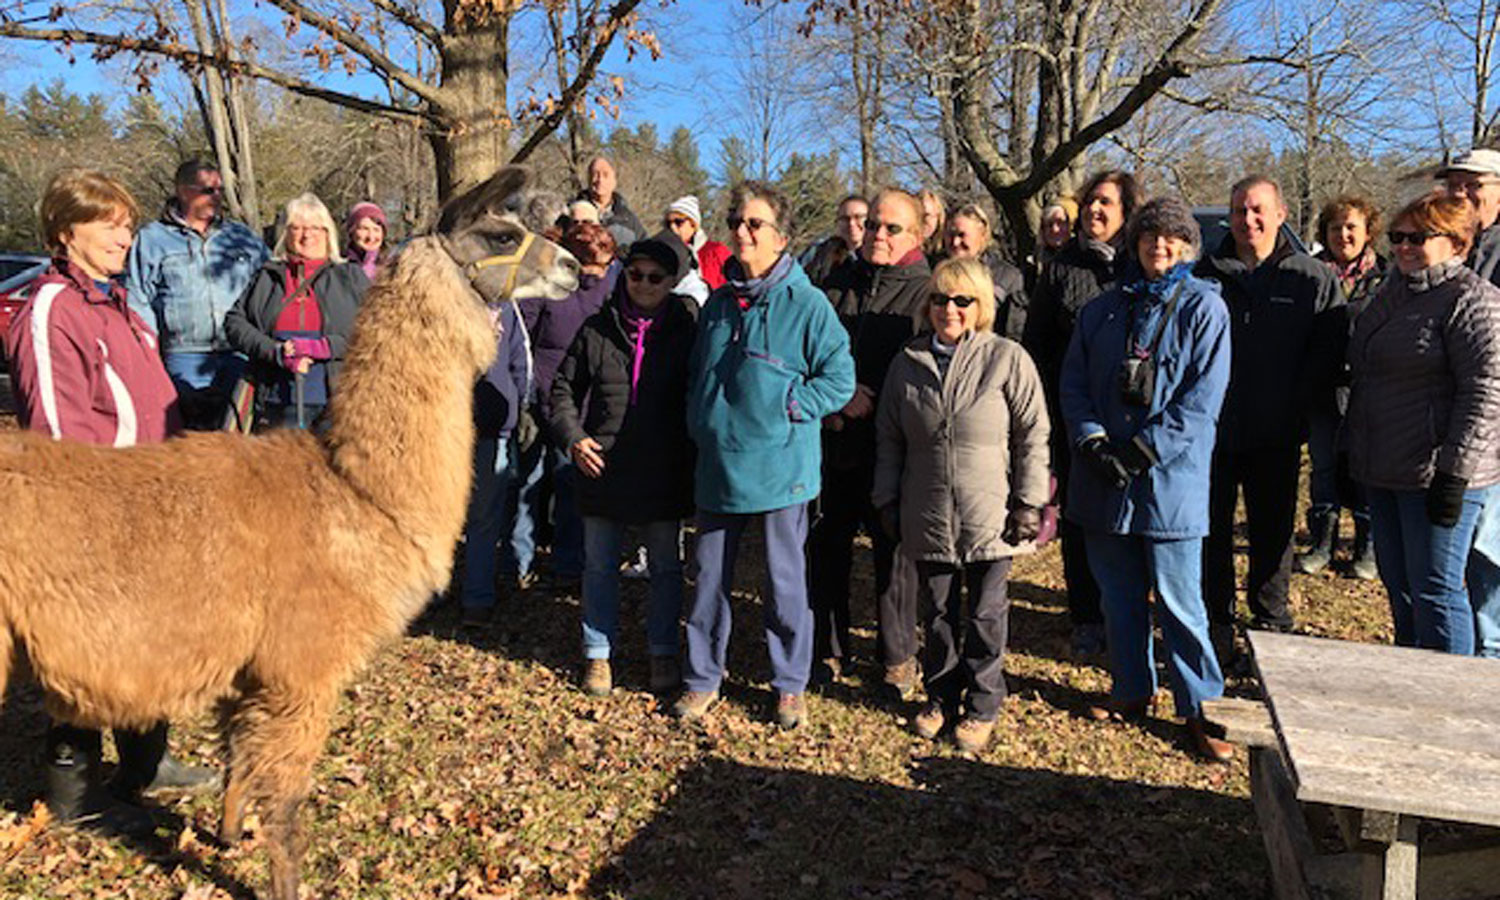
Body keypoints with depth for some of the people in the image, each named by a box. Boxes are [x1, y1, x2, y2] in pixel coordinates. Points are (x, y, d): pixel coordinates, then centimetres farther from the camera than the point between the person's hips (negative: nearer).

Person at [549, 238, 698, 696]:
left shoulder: (686, 328, 0)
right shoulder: (597, 329, 2)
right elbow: (564, 389, 11)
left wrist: (692, 455, -3)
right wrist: (573, 437, -4)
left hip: (664, 472, -1)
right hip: (603, 467, 1)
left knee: (665, 565, 11)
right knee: (600, 565, 10)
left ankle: (663, 654, 26)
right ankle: (598, 655, 24)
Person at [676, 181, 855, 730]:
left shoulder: (806, 304, -7)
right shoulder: (717, 303, 10)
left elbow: (840, 379, -7)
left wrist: (788, 406, -15)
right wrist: (701, 424, 8)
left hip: (780, 468, -5)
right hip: (717, 467, 5)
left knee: (785, 580, 8)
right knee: (709, 576, 12)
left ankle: (790, 684, 24)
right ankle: (703, 678, 28)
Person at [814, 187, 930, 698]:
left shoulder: (925, 290, -2)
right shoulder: (839, 281, 12)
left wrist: (871, 399, -15)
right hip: (834, 439, 4)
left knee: (893, 548, 4)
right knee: (829, 544, 10)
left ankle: (899, 659, 20)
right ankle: (828, 650, 25)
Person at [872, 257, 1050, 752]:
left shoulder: (1008, 359, -5)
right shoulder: (907, 362, 6)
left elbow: (1033, 435, -4)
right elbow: (889, 439, 12)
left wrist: (1028, 503, -6)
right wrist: (887, 500, 9)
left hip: (989, 519, -3)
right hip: (927, 520, 3)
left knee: (985, 614, 9)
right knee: (937, 614, 15)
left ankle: (982, 706, 26)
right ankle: (940, 698, 32)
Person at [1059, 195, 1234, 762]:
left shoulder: (1203, 308, -1)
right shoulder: (1103, 309, 11)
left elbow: (1203, 397, -9)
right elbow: (1073, 382, 7)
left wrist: (1144, 448, -16)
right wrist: (1092, 440, -9)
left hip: (1171, 478, -4)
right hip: (1103, 478, 4)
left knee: (1177, 599, -1)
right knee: (1118, 593, 14)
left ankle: (1200, 708, 14)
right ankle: (1132, 690, 30)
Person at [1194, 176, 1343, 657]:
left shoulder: (1314, 279, 2)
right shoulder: (1205, 274, 4)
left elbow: (1331, 350, 0)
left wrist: (1297, 405, -8)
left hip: (1276, 437, 0)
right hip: (1212, 431, 1)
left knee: (1273, 534, 10)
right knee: (1211, 532, 8)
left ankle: (1271, 627, 24)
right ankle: (1216, 626, 22)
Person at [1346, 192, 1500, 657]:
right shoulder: (1391, 294, 16)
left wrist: (1454, 472, -21)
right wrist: (1353, 454, 20)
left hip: (1434, 476, -8)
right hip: (1383, 473, 8)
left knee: (1434, 591, -2)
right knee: (1398, 585, 16)